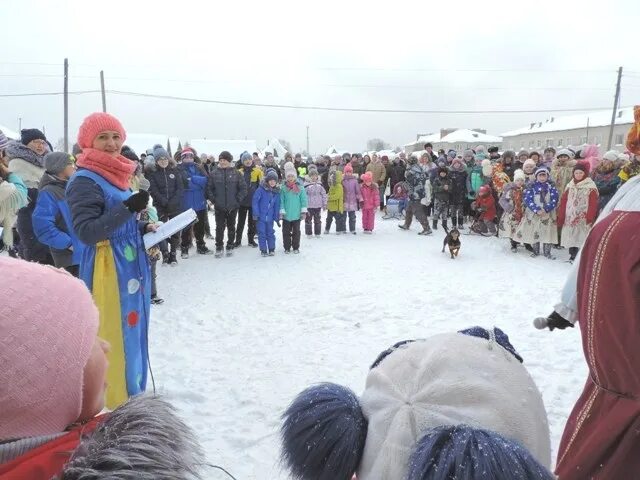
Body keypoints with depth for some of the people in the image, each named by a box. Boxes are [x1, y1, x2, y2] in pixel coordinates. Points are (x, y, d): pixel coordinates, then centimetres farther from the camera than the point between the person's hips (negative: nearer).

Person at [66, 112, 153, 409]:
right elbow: (86, 231, -22)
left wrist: (143, 228, 7)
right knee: (114, 338, -2)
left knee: (132, 333, 18)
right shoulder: (84, 181, -13)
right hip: (107, 270, -9)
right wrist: (128, 209, -29)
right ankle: (116, 405, 12)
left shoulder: (116, 176, 12)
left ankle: (131, 398, 33)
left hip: (132, 265, 9)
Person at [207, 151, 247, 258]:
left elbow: (243, 188, 2)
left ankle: (230, 247, 23)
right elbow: (209, 188, 5)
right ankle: (218, 248, 13)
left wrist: (238, 200, -5)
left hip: (232, 206, 0)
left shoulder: (236, 173, -1)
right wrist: (213, 200, -4)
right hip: (219, 207, 0)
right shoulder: (214, 173, 0)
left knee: (231, 227, 11)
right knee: (219, 227, 3)